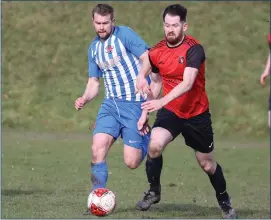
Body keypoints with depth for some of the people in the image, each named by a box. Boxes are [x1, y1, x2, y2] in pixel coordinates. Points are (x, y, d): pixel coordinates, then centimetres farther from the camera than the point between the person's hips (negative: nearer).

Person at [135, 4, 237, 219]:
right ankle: (154, 191, -4)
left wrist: (162, 101, -46)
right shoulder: (156, 52, -4)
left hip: (197, 114, -3)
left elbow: (187, 83, -34)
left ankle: (225, 201, 36)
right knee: (154, 145, -26)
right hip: (170, 112, 3)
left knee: (207, 164, 9)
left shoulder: (193, 49, -20)